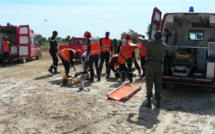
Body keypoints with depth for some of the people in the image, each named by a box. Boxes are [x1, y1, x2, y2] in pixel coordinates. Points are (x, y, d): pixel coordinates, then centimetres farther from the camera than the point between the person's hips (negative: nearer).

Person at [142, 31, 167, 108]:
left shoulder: (150, 43, -1)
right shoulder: (164, 45, 9)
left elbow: (142, 41, 13)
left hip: (150, 64, -2)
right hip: (159, 65, 2)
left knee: (149, 84, 4)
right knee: (158, 84, 10)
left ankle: (149, 102, 4)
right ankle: (158, 102, 9)